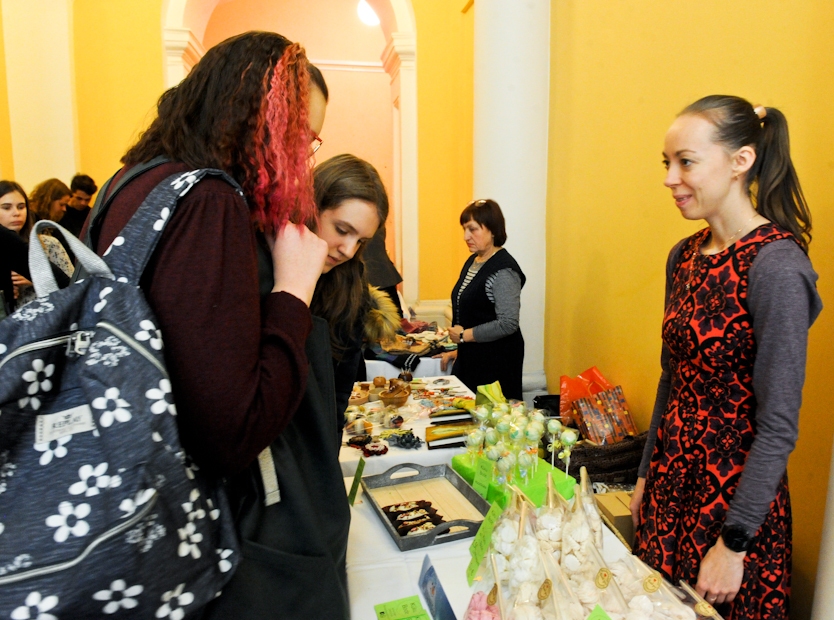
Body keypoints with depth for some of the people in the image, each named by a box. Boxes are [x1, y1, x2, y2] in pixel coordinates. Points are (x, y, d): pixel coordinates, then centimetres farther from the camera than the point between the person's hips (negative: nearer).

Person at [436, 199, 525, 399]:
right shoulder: (472, 261, 10)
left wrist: (464, 336, -15)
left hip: (496, 362, -8)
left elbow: (508, 324, -22)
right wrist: (458, 350, 18)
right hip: (470, 357, 8)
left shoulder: (503, 270, -17)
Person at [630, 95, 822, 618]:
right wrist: (647, 475, 14)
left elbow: (779, 425, -19)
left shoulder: (776, 266, -19)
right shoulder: (684, 255, 3)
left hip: (734, 493, -6)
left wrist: (735, 541, -15)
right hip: (671, 478, 7)